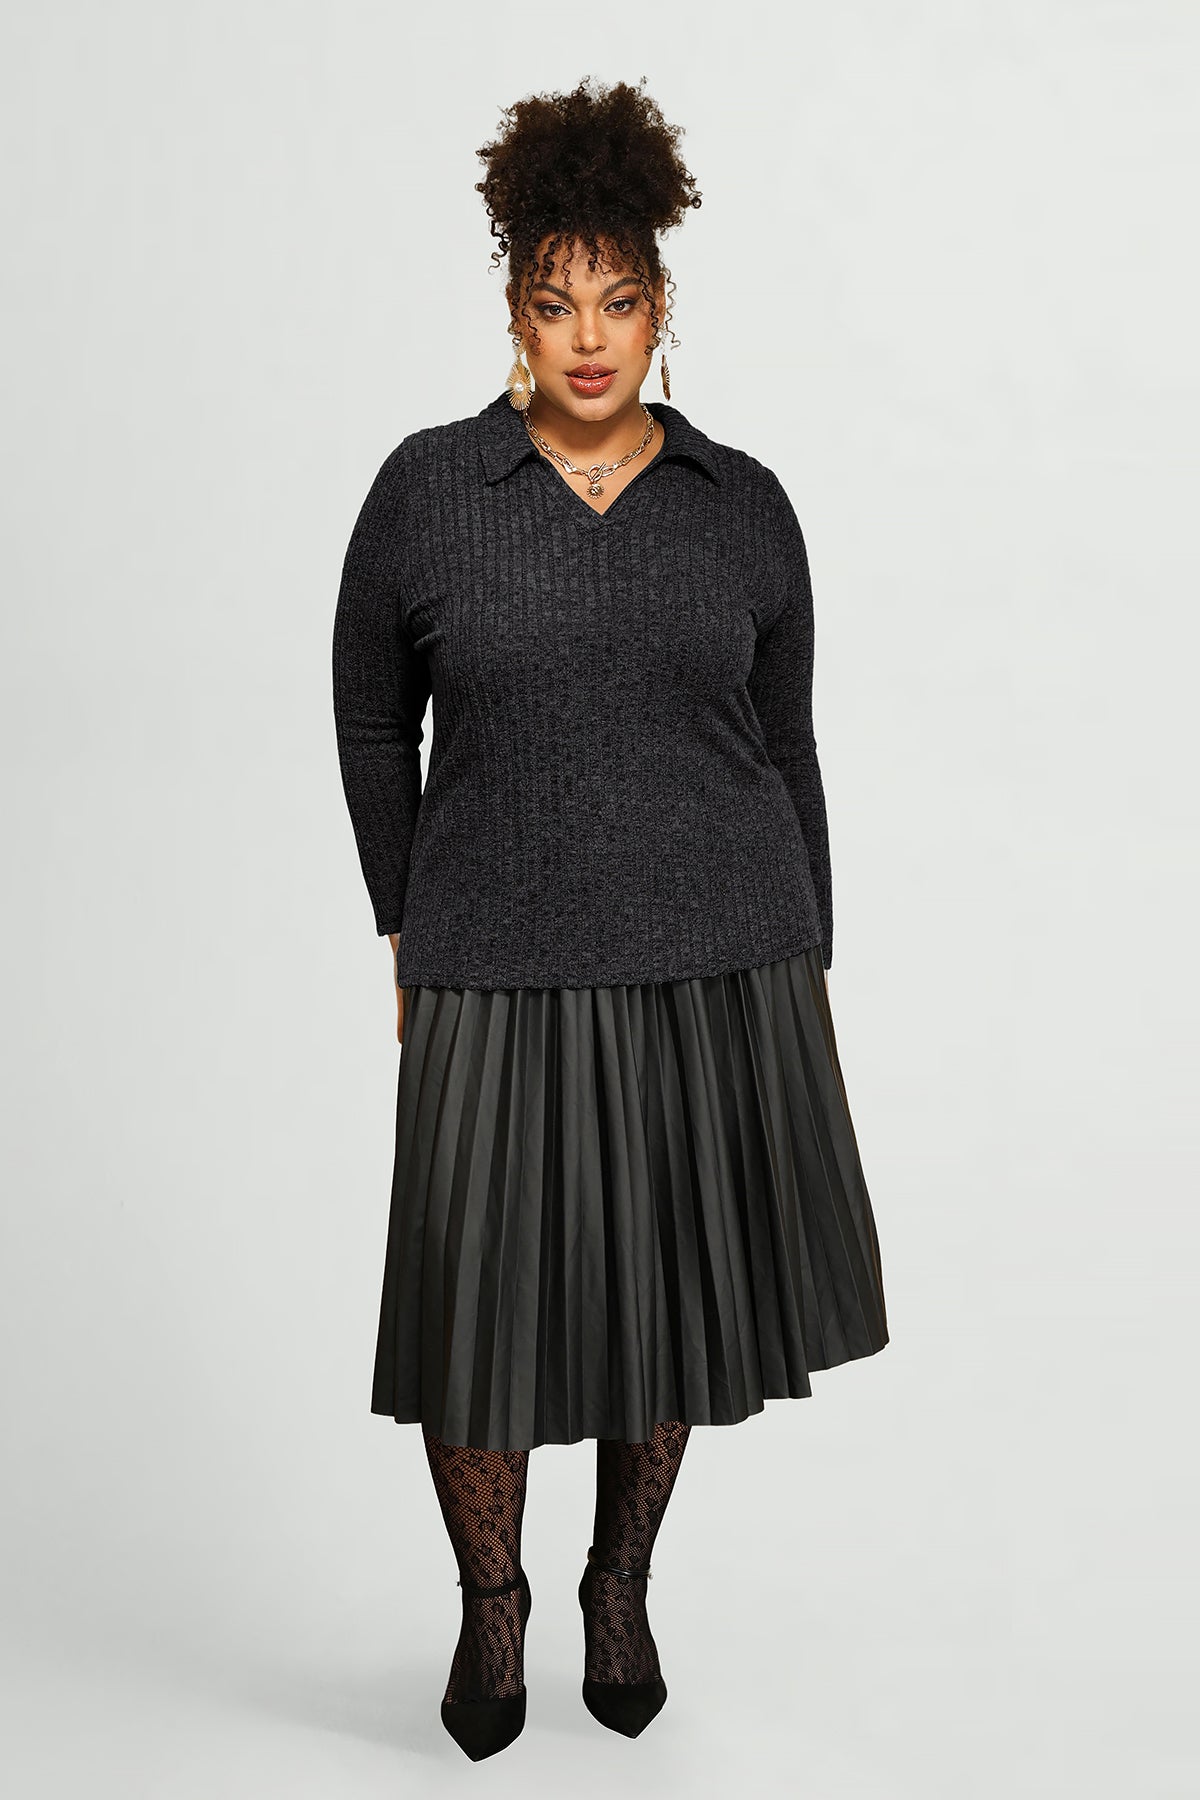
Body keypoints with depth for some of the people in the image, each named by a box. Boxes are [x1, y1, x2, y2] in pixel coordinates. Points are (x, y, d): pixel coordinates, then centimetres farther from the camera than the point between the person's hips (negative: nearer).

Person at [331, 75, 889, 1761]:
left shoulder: (744, 505, 3)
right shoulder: (426, 490, -1)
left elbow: (785, 748, 8)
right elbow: (372, 722, 8)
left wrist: (804, 975, 8)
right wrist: (409, 928, 7)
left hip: (715, 967, 2)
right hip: (503, 976, -1)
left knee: (671, 1301, 12)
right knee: (482, 1309, 3)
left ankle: (622, 1586, 37)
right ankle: (491, 1603, 31)